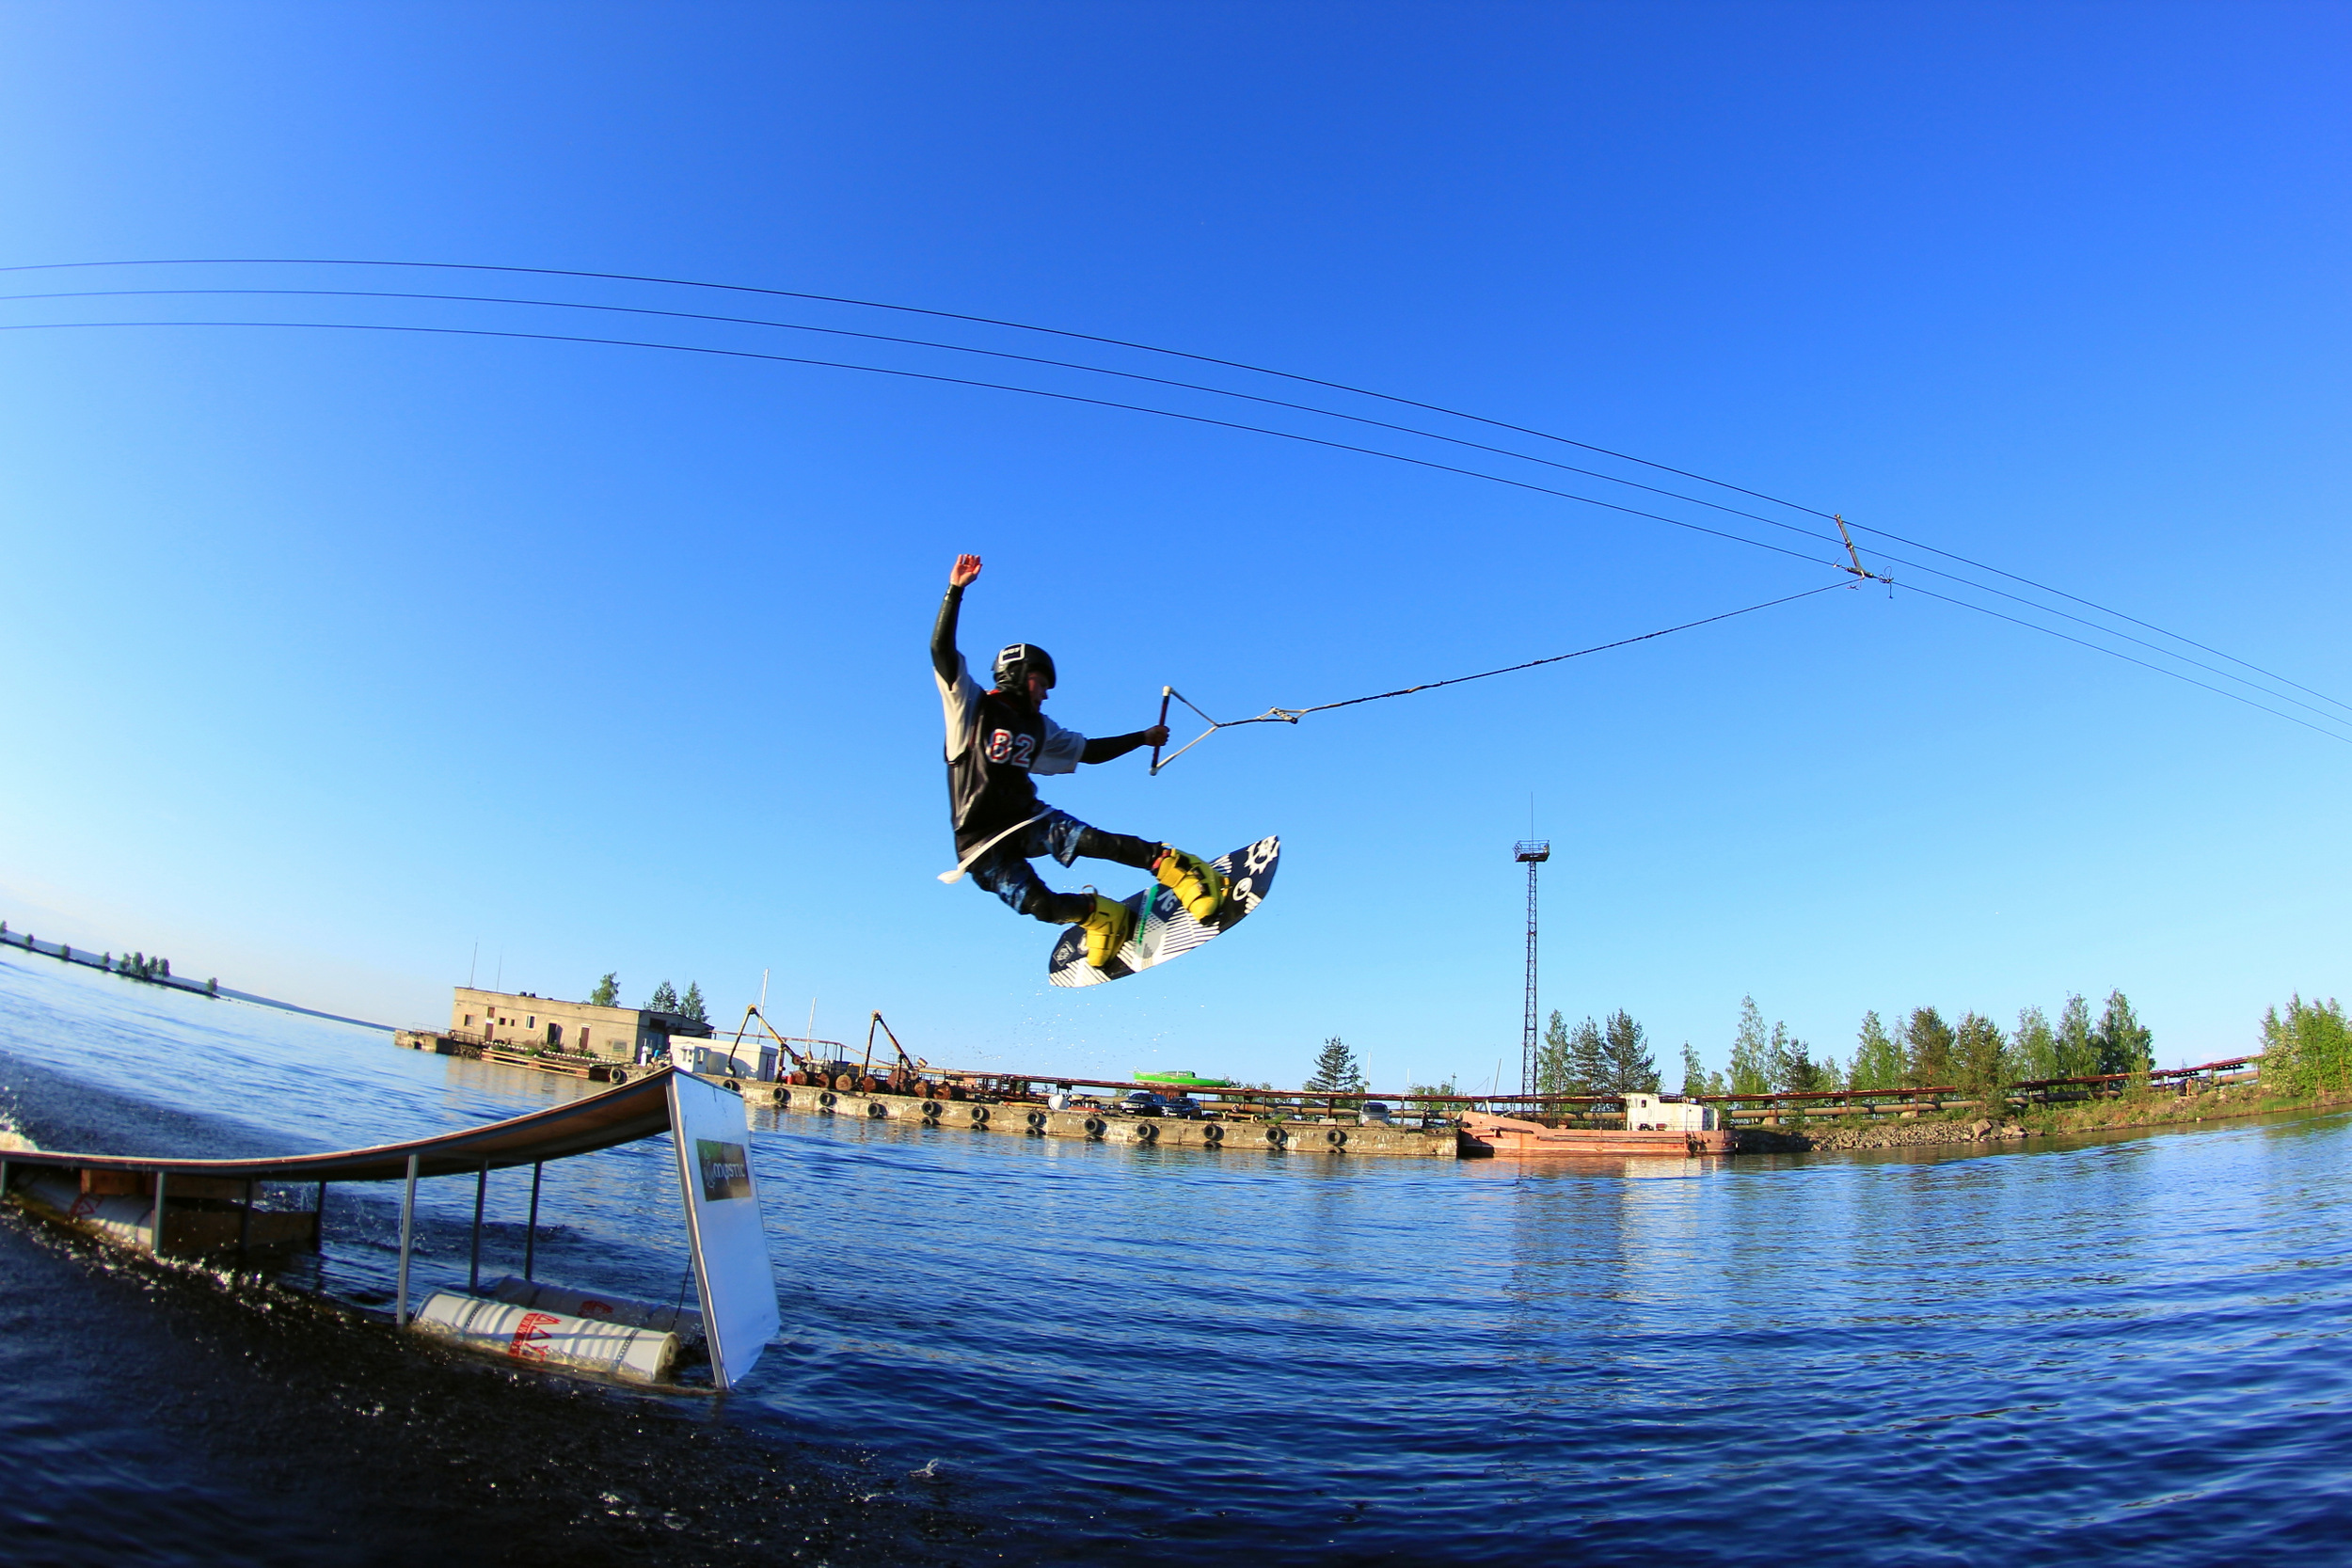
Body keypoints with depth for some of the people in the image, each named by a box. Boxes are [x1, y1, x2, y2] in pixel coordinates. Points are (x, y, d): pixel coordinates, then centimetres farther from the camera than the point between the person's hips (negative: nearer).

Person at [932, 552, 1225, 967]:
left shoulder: (1039, 728, 16)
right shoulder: (973, 708, -3)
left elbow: (1089, 751, 24)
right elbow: (942, 650, -14)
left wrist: (1143, 738, 21)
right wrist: (956, 590, -22)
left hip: (1025, 819, 4)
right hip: (981, 841, -4)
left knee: (1084, 839, -27)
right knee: (1038, 905, -24)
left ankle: (1171, 863, -27)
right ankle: (1097, 913, 1)